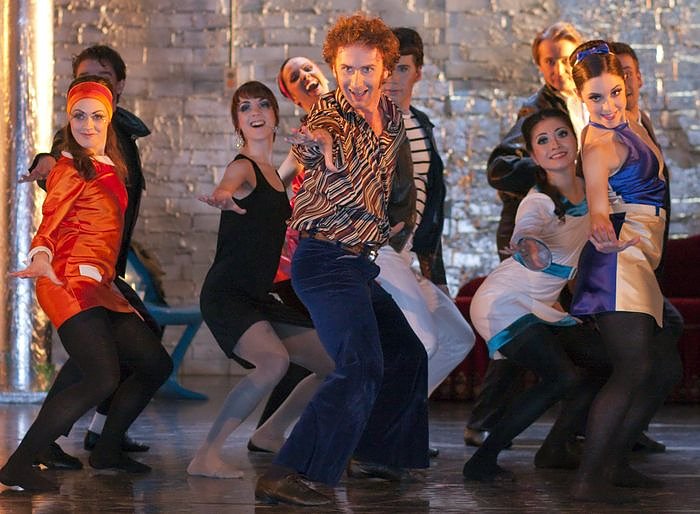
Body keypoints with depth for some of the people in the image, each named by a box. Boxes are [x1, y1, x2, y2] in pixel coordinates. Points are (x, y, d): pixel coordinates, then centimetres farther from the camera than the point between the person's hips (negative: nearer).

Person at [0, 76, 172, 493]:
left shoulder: (110, 167, 17)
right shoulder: (70, 170, -7)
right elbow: (48, 226, -16)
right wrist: (41, 259, -32)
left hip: (99, 286, 9)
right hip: (71, 283, -9)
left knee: (156, 364, 11)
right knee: (103, 379, -23)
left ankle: (107, 450, 23)